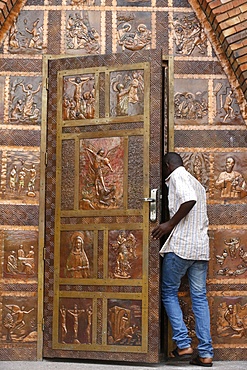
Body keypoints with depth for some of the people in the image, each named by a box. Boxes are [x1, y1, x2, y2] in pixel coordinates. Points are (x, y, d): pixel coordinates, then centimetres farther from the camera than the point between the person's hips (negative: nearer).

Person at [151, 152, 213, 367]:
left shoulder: (176, 176, -3)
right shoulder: (198, 184, 23)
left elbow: (189, 199, -23)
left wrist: (170, 224, -16)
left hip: (180, 246, -7)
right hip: (201, 247, 7)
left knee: (169, 292, 7)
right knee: (200, 297, 7)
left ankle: (183, 344, 2)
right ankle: (206, 353, 5)